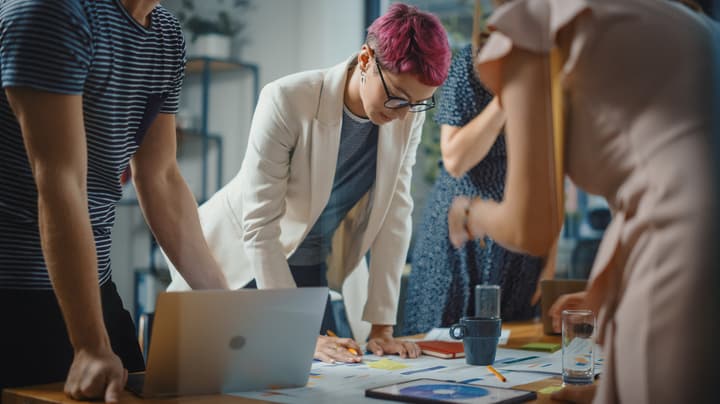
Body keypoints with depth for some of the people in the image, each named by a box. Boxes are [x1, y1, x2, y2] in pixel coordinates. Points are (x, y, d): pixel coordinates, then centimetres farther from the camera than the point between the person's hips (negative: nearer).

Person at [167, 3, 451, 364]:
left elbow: (394, 215, -8)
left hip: (318, 272, 4)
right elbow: (259, 226, -26)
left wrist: (382, 327, -11)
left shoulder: (409, 116, -12)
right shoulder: (287, 101, -27)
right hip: (245, 263, -4)